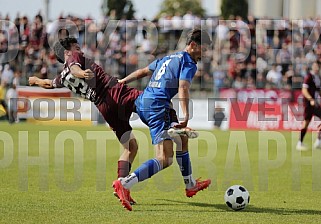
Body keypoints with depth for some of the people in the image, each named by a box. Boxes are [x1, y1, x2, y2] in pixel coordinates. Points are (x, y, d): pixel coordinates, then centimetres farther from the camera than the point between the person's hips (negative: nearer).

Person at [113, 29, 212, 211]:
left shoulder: (169, 58, 24)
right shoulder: (189, 64, -2)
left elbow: (144, 71, 32)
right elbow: (183, 88, -18)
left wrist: (122, 82, 43)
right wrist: (186, 115, -29)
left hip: (142, 103, 10)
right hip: (157, 106, -10)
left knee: (182, 139, 27)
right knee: (165, 160, -17)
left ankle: (191, 185, 36)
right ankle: (125, 184, -33)